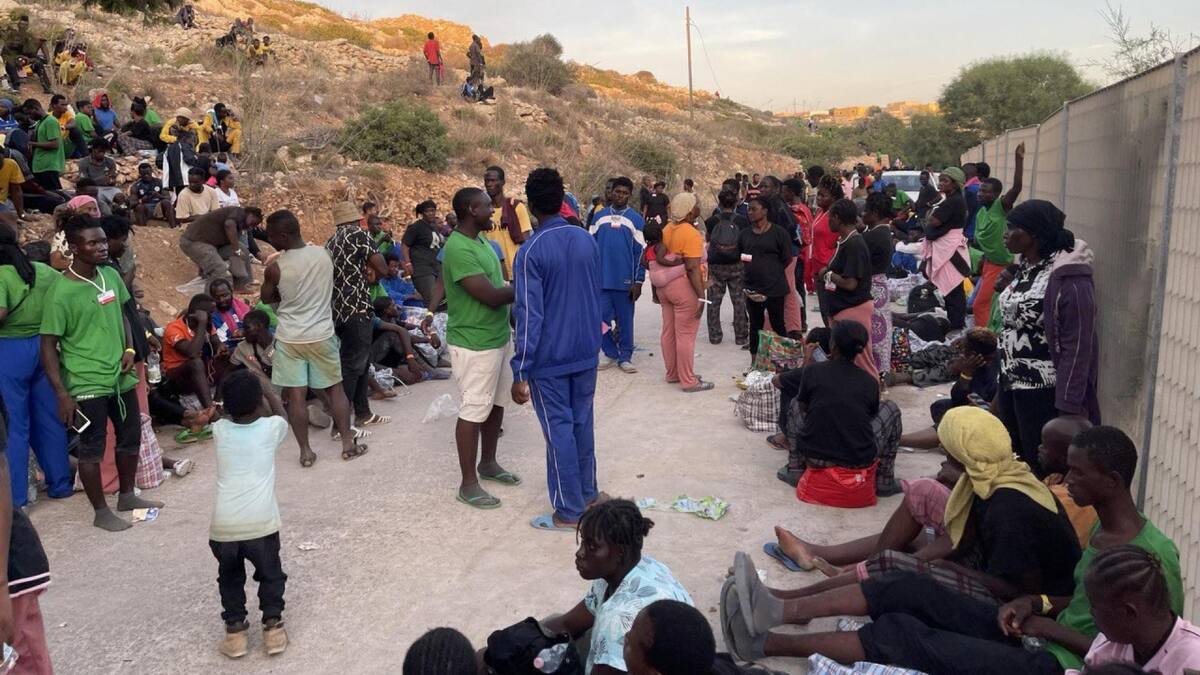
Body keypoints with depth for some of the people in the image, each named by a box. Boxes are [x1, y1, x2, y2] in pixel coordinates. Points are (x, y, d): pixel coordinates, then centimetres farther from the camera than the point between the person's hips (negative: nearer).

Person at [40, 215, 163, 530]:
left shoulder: (111, 276, 0)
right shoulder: (61, 293, -18)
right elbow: (48, 346, -14)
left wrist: (129, 349, -1)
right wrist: (62, 394, -16)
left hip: (121, 378, 7)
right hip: (87, 385, -7)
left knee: (130, 439, 18)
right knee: (91, 449, 7)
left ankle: (127, 496, 37)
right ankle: (101, 512, 21)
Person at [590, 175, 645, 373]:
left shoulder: (636, 220, 0)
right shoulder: (599, 216, 6)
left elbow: (640, 253, -1)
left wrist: (638, 282, -6)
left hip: (625, 280, -2)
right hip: (601, 279, 2)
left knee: (625, 320, 6)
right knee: (602, 318, 4)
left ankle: (625, 357, 17)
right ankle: (610, 354, 19)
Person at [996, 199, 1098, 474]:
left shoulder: (1068, 279, -19)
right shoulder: (1025, 267, 7)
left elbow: (1077, 348, -20)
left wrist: (1067, 408, -20)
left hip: (1044, 393, -8)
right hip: (1012, 385, 8)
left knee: (1042, 469, 4)